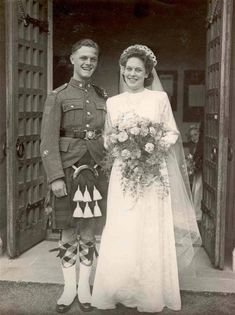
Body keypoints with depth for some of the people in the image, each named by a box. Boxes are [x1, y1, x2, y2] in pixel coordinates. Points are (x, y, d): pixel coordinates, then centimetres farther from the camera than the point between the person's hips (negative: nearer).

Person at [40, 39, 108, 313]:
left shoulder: (102, 97, 10)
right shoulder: (58, 96, -3)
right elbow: (49, 140, -9)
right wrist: (55, 177, -16)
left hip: (94, 170, 3)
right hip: (68, 169, -3)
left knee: (89, 230, 9)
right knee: (68, 231, 6)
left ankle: (84, 287, 23)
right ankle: (69, 287, 22)